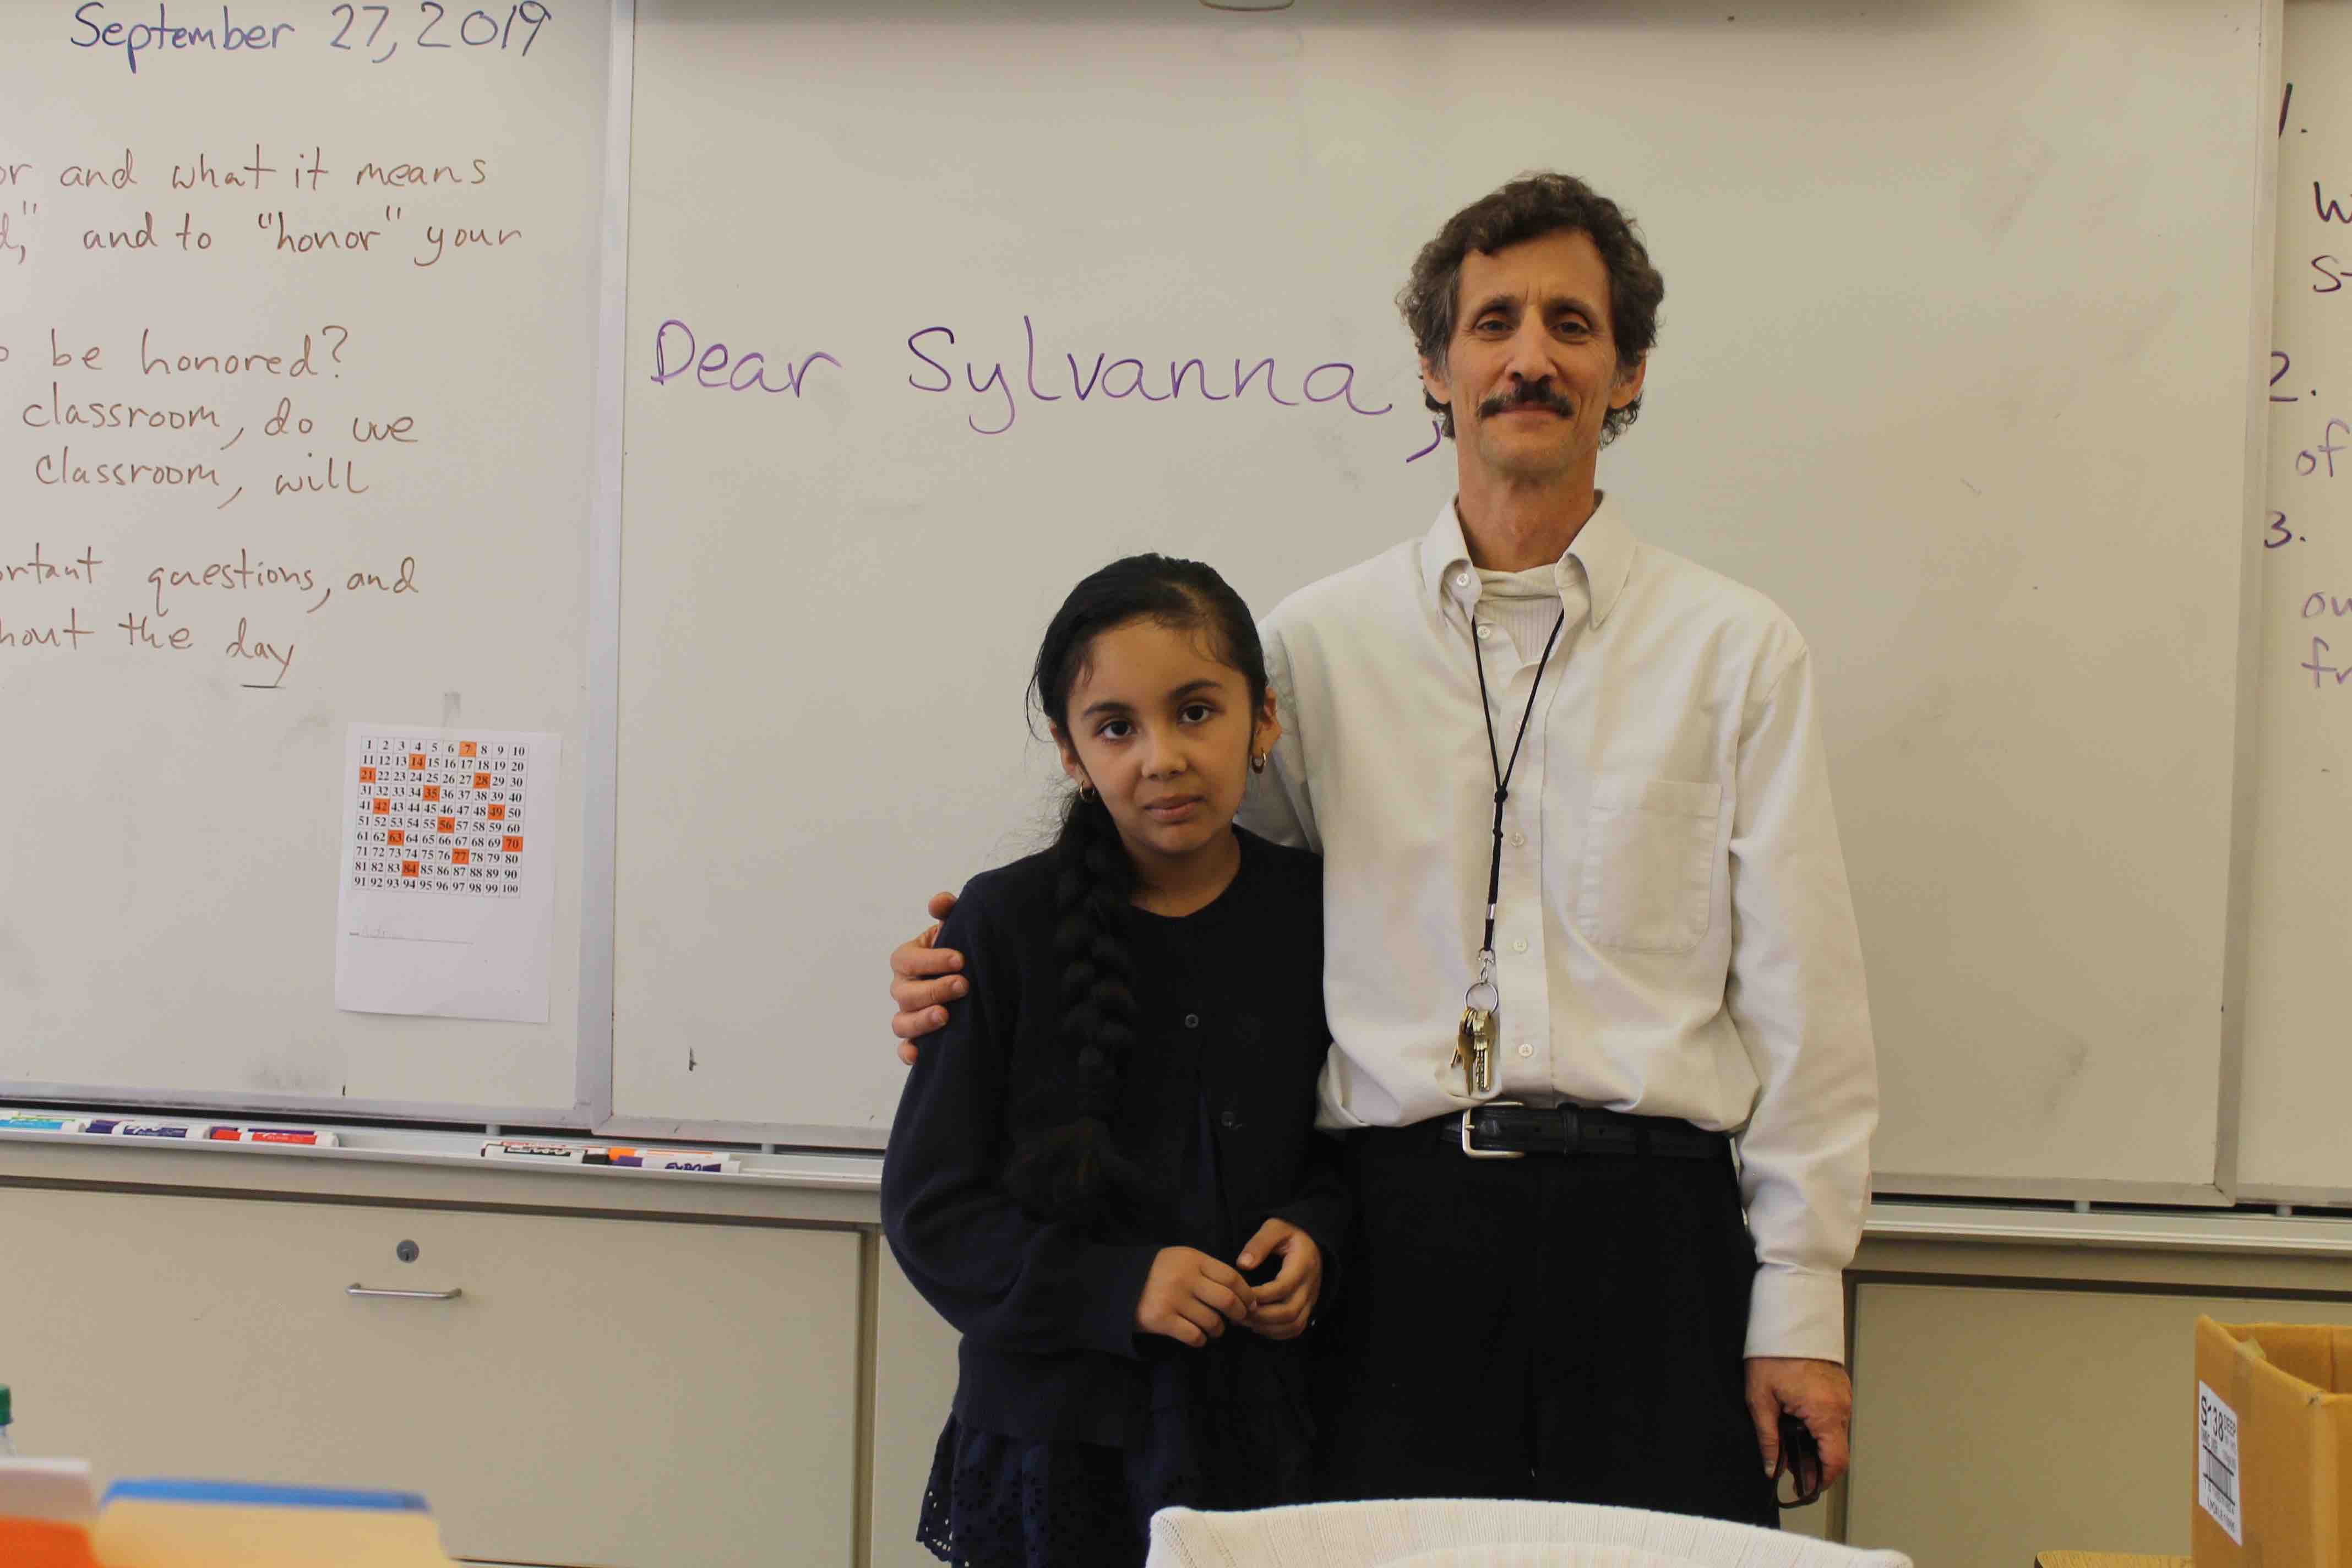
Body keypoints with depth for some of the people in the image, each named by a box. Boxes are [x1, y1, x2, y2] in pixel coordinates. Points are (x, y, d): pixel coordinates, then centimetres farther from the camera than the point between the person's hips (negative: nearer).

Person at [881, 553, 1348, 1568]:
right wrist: (1117, 1288, -17)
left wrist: (1316, 1229, -7)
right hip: (1053, 1434, -1)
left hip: (1262, 1418, 2)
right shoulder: (1006, 924, -8)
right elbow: (930, 1207, -6)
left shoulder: (1313, 914, -1)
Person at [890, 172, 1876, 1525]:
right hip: (1400, 1225, 1)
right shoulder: (1319, 640, 9)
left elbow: (1801, 997, 4)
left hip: (1644, 1224, 0)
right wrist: (987, 971, -4)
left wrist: (1802, 1306, 1)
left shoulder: (1739, 648, 7)